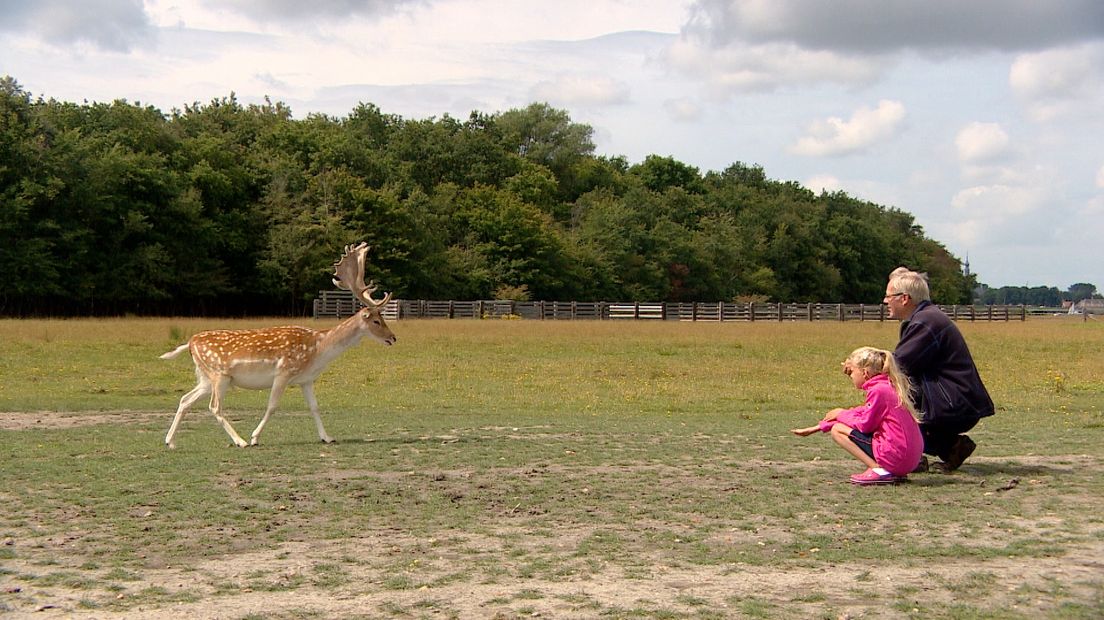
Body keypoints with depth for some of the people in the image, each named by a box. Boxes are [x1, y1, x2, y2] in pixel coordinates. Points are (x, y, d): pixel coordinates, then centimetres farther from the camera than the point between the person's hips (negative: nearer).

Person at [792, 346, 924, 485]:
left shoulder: (877, 390, -13)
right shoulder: (888, 387, 16)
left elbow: (865, 424, -13)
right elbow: (862, 413, 21)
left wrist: (841, 414, 7)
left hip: (895, 456, -9)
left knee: (837, 430, -2)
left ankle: (878, 469, -11)